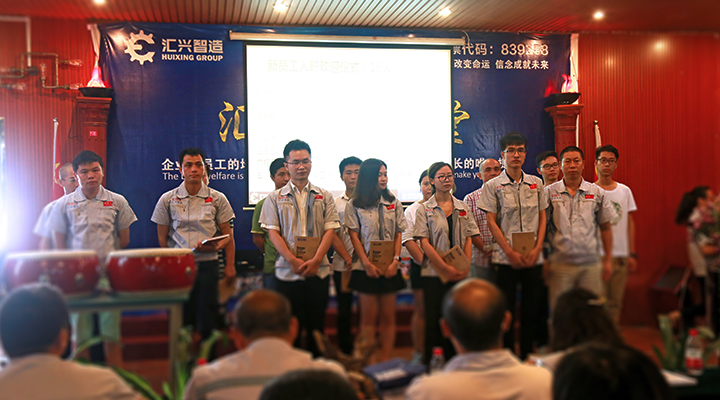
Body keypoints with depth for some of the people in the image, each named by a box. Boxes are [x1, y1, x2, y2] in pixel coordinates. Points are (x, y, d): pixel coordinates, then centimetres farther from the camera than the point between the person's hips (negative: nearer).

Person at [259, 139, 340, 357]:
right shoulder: (275, 198, 6)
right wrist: (293, 261, -14)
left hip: (318, 271, 1)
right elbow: (272, 233, -2)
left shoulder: (324, 196, 8)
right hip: (287, 271, -1)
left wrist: (315, 260, -13)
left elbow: (330, 230, 1)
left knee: (317, 324, 7)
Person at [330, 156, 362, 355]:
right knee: (344, 311, 6)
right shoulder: (335, 204, 8)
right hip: (342, 265, 1)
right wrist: (348, 259, -9)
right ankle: (345, 353, 16)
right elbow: (333, 235, 2)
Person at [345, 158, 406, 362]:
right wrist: (367, 263, -10)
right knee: (368, 317, 0)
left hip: (389, 268, 3)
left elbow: (399, 234, 7)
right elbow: (354, 236, -2)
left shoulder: (394, 203, 9)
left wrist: (395, 260, -6)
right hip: (366, 268, -3)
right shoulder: (354, 205, 1)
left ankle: (385, 362, 11)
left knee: (388, 317, 5)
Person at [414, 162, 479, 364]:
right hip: (434, 273, -3)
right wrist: (446, 268, -14)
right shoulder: (424, 209, 1)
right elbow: (424, 243, -7)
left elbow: (468, 239, 8)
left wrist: (465, 267, -6)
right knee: (434, 319, -2)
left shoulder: (463, 208, 12)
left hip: (460, 274, 3)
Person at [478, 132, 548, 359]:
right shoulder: (493, 186, 0)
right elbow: (491, 223, -3)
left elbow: (542, 218, 10)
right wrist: (511, 252, -10)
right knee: (506, 311, 2)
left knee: (531, 311, 6)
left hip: (533, 258, 3)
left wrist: (536, 249, -3)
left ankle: (527, 357, 19)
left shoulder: (536, 183, 9)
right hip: (505, 258, -3)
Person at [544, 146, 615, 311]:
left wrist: (608, 260, 7)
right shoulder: (549, 192, 2)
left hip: (591, 264, 1)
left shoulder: (597, 193, 6)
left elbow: (605, 227, 11)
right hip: (560, 264, -1)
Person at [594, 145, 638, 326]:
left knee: (615, 301, 8)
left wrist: (632, 254, 8)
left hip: (621, 255, 4)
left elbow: (630, 223, 13)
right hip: (596, 255, -4)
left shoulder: (625, 191, 10)